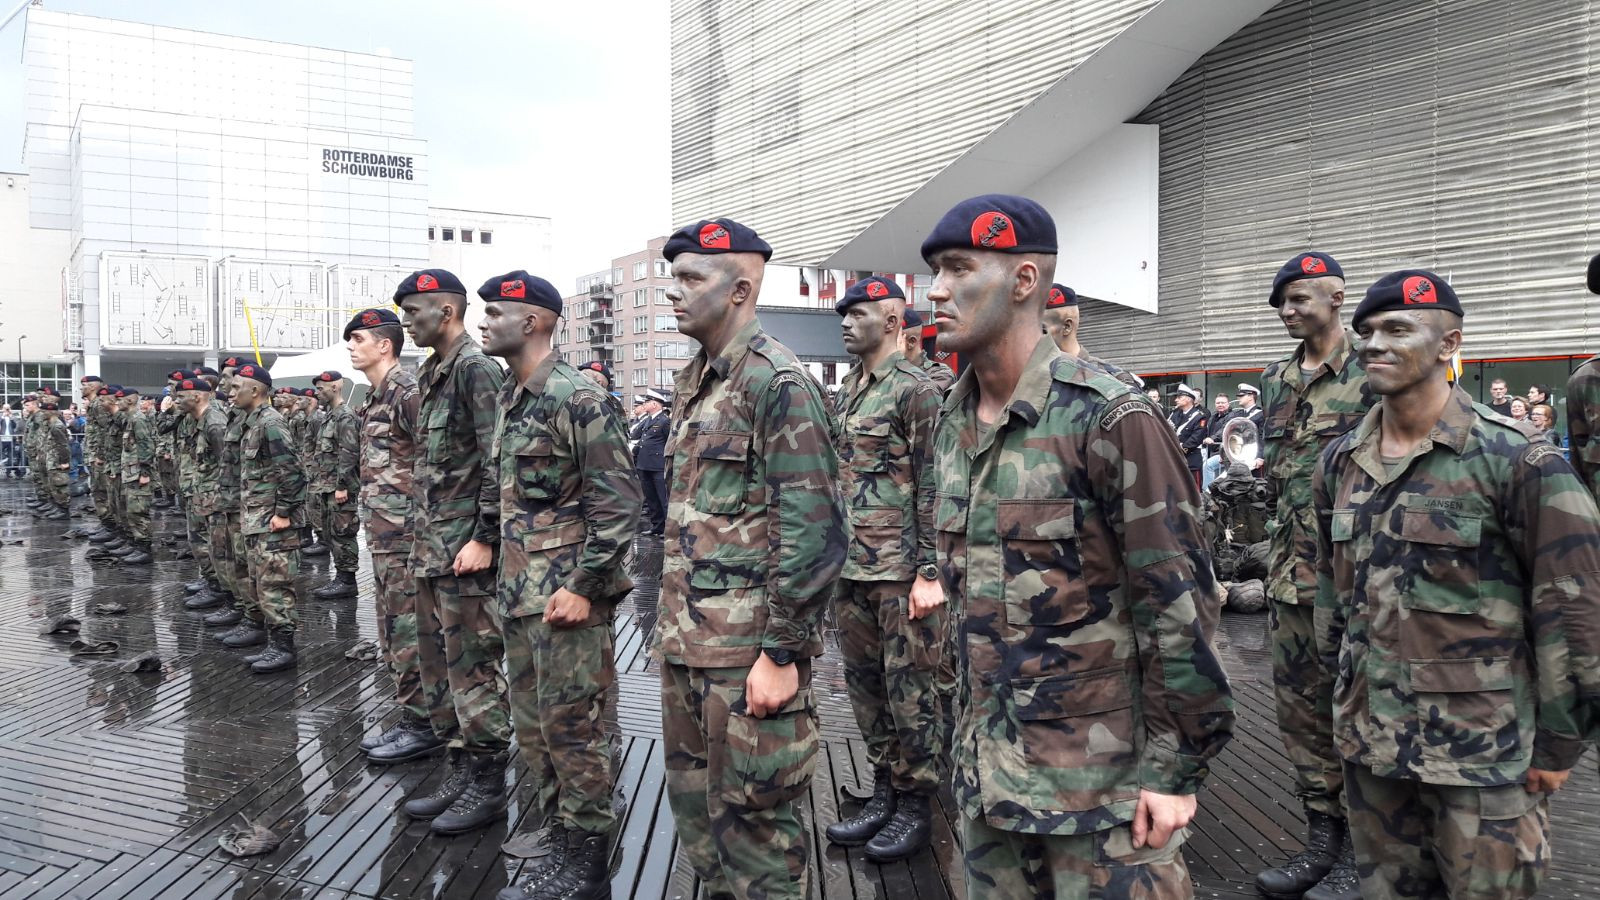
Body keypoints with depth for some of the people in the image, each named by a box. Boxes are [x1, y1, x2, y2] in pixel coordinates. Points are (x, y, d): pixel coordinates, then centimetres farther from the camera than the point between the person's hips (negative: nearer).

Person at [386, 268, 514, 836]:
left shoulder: (476, 369, -13)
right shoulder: (431, 373, 16)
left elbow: (497, 462, -19)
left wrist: (484, 538, -20)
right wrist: (424, 537, 18)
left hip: (466, 550, -10)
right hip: (431, 547, 10)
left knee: (473, 666, -2)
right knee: (438, 663, 15)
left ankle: (488, 783, 10)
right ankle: (460, 769, 26)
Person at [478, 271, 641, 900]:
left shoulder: (578, 398, -15)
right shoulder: (511, 399, 13)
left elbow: (620, 502, -18)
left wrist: (584, 587, -20)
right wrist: (512, 580, 19)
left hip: (567, 593, -9)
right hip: (520, 591, 9)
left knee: (573, 728, 1)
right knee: (533, 726, 16)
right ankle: (563, 845, 30)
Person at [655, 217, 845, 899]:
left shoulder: (778, 382, -14)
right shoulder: (692, 383, 13)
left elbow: (814, 531, -19)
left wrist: (782, 654, -19)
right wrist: (671, 623, 19)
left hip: (748, 649, -9)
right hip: (685, 639, 9)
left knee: (752, 817, 4)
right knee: (693, 800, 20)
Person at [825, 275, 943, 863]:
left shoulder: (917, 390, -9)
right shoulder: (848, 391, 14)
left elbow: (934, 486, -13)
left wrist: (930, 572, -16)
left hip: (901, 573, -8)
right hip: (851, 570, 8)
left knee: (909, 688, 2)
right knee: (864, 683, 14)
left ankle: (915, 808, 16)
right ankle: (884, 793, 28)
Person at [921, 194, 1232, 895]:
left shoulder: (1107, 419, -16)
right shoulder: (951, 426, 6)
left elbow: (1178, 602, -15)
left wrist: (1176, 768, -13)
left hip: (1102, 775, -6)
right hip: (987, 769, 7)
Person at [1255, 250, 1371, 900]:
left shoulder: (1374, 373, -7)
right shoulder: (1275, 381, 12)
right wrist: (1275, 560, 12)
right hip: (1291, 573, 6)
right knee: (1300, 708, 12)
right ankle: (1321, 838, 26)